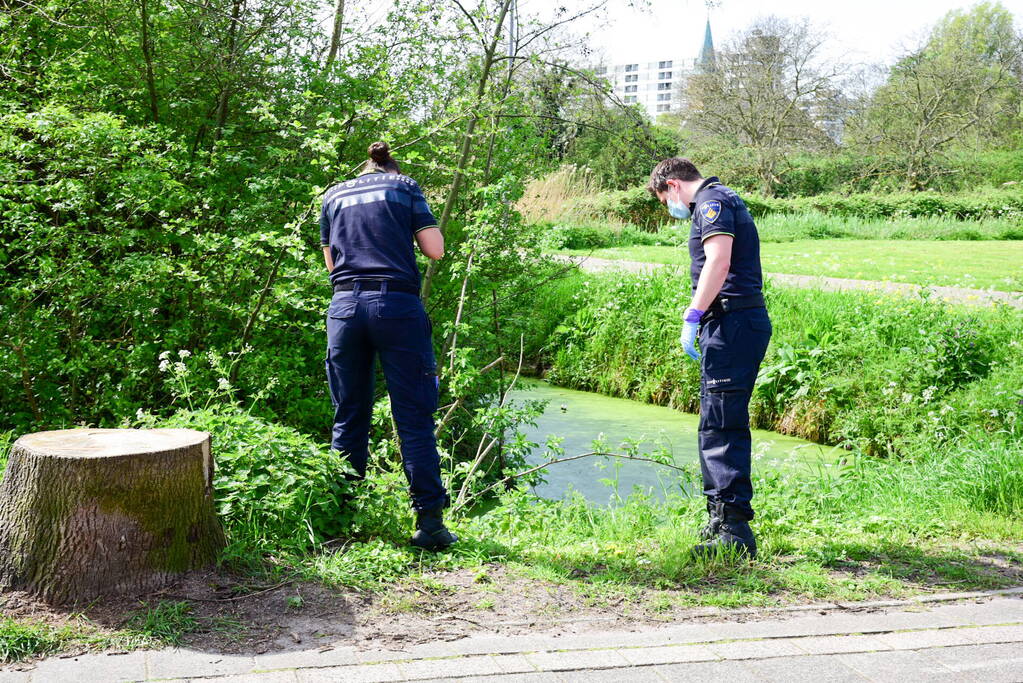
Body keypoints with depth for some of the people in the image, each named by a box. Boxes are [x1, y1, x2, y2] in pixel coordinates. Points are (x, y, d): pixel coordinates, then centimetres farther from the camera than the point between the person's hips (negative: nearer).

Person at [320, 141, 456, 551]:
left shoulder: (334, 195, 20)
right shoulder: (405, 187, 12)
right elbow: (435, 249, 5)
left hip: (345, 305, 3)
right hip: (398, 305, -3)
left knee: (349, 417, 11)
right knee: (414, 418, -2)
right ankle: (429, 521, -4)